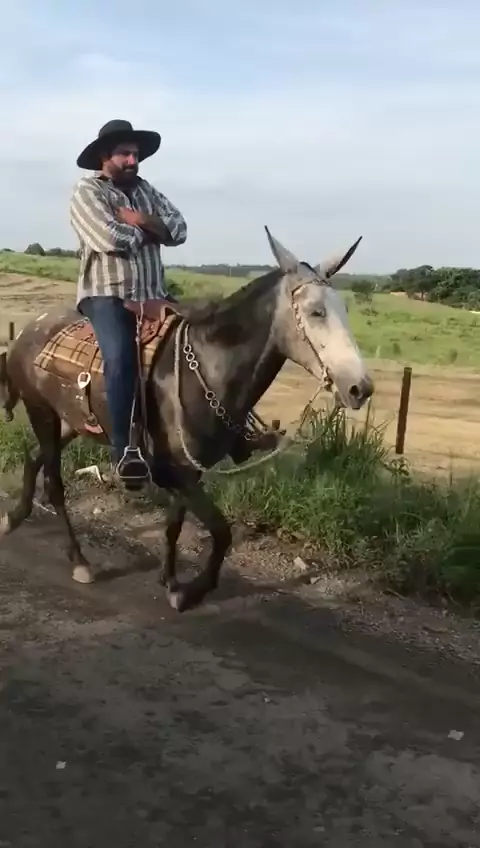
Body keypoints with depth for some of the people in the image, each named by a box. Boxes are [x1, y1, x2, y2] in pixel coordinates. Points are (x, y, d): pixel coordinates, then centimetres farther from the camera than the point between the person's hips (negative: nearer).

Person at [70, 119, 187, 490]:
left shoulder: (146, 190, 18)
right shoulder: (86, 192, -1)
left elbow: (178, 230, 6)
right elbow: (112, 239, -17)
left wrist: (143, 221, -9)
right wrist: (148, 231, 0)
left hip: (153, 295, 6)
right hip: (106, 294, -6)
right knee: (120, 357, -31)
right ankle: (125, 451, -29)